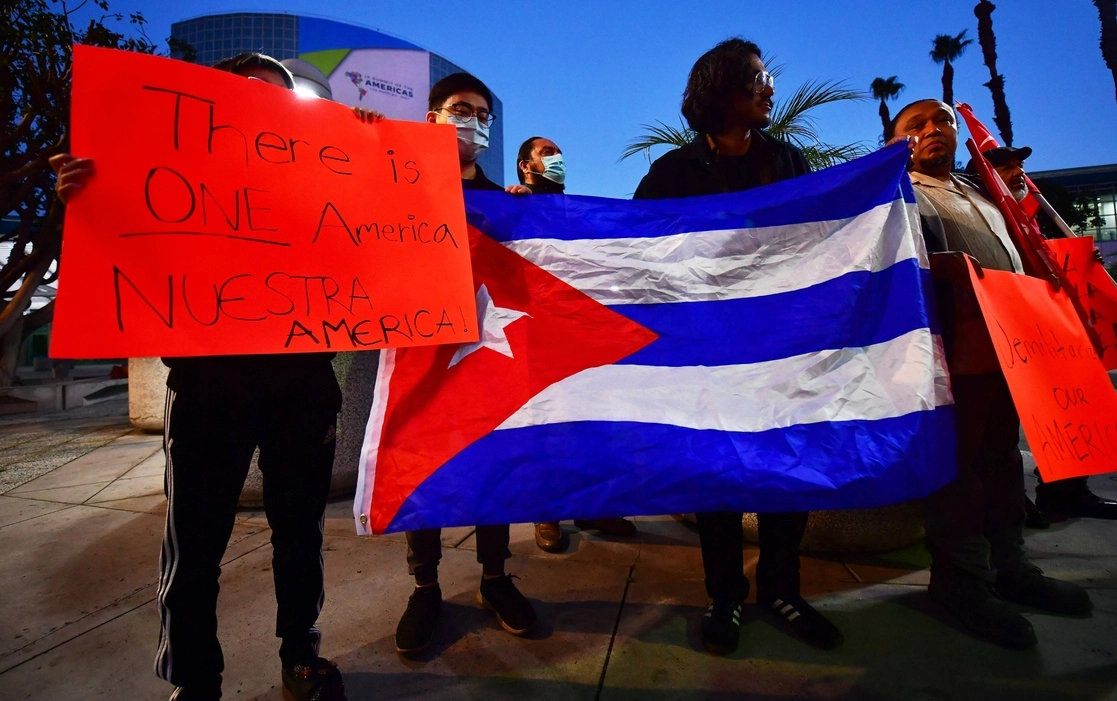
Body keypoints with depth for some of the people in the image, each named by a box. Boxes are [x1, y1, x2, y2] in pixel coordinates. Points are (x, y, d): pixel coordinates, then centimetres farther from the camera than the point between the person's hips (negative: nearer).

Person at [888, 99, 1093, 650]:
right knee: (958, 464, -4)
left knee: (1003, 459, 13)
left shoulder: (981, 195, 26)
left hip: (1009, 346, 8)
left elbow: (1015, 262, 28)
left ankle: (1007, 565, 25)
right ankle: (961, 579, 6)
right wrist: (939, 266, -29)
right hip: (953, 349, -8)